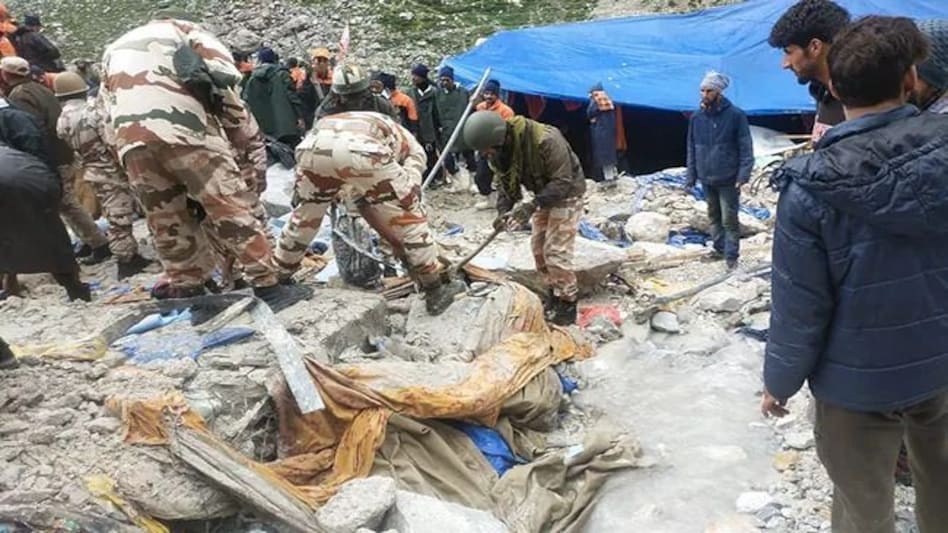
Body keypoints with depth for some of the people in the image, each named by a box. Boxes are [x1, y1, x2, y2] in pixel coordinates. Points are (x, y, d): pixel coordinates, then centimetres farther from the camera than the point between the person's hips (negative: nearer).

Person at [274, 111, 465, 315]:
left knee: (305, 214, 29)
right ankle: (436, 289, 19)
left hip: (312, 144, 6)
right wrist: (401, 249, 31)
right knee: (410, 218, 12)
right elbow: (408, 197, 20)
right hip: (360, 150, -5)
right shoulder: (413, 149, 32)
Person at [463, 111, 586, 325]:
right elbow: (504, 183, -2)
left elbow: (562, 181, -32)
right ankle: (554, 292, 28)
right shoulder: (498, 150, -13)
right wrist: (503, 211, -20)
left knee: (556, 251, -10)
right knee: (539, 248, 11)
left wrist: (532, 205, -39)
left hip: (566, 193, -7)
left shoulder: (545, 140, -37)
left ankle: (568, 304, 4)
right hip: (544, 195, 7)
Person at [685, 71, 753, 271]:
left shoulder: (735, 115, -10)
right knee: (714, 216, 17)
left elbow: (746, 147, -10)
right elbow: (692, 148, 9)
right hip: (706, 178, 5)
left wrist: (743, 175, -18)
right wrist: (691, 176, 7)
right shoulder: (696, 117, 3)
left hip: (728, 179, -5)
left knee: (729, 219, 0)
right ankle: (719, 248, 30)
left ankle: (731, 255, 9)